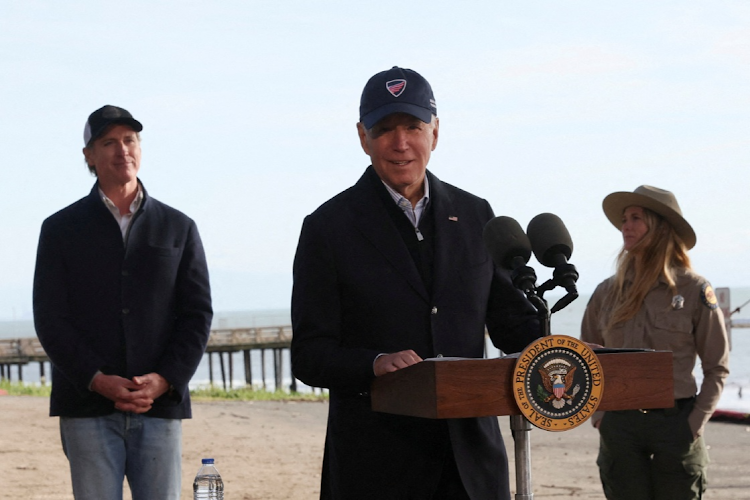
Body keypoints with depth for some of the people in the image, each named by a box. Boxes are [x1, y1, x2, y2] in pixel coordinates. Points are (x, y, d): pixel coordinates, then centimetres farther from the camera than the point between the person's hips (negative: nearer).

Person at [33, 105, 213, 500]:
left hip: (161, 404, 1)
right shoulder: (61, 229, 8)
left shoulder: (179, 229, 12)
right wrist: (97, 380, -12)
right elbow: (50, 319, 1)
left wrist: (164, 380, -8)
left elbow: (198, 315, 7)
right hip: (87, 407, -1)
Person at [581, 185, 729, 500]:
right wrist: (597, 414, 5)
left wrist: (696, 423, -6)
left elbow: (716, 368, 2)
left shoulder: (694, 290, -2)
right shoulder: (607, 293, 7)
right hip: (619, 424, 3)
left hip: (675, 423, -3)